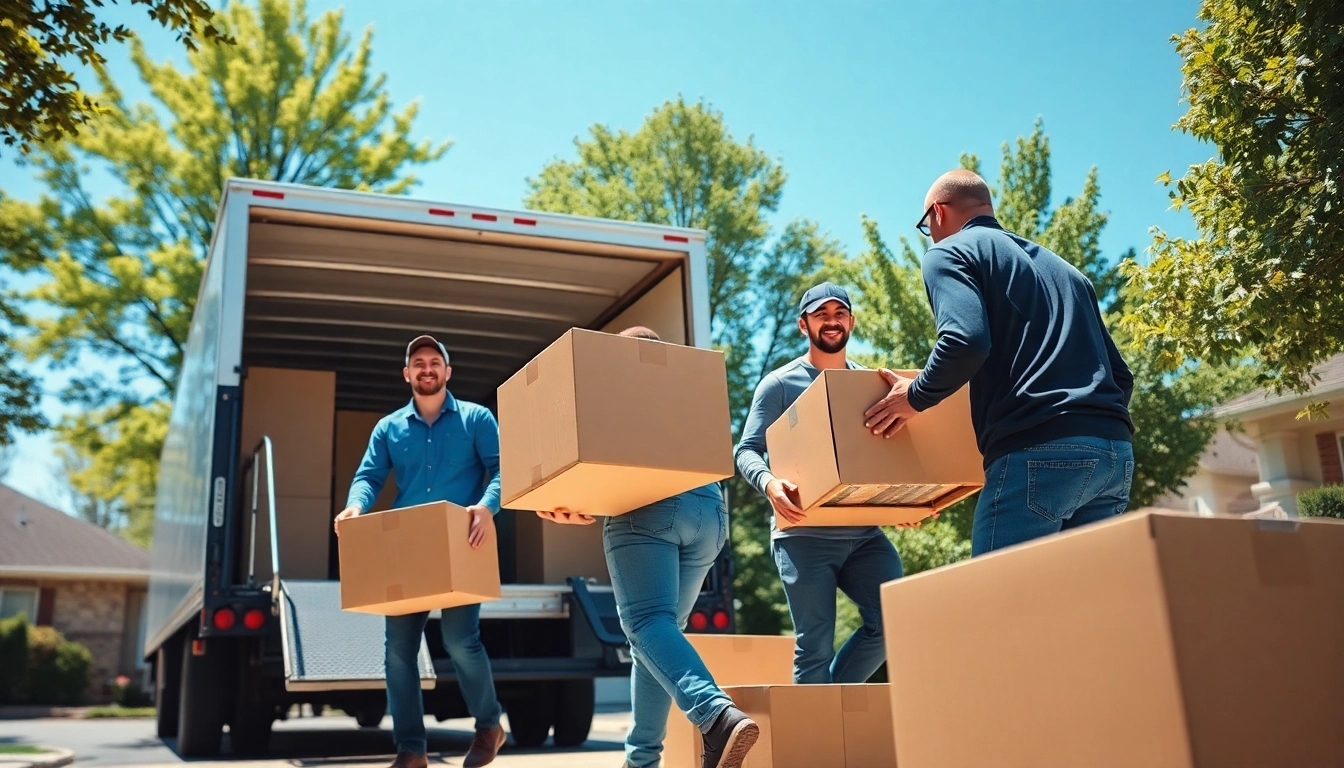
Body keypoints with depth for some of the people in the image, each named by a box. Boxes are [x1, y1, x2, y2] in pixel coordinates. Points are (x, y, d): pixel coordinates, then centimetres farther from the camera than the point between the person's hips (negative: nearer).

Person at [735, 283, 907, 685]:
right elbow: (747, 451, -4)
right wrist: (769, 483, -26)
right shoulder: (780, 384, 2)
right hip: (804, 535, -4)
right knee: (814, 648, -3)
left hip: (864, 531, 4)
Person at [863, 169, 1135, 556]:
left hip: (1037, 451, -8)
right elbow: (1120, 374, 26)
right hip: (1115, 450, 8)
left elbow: (966, 341, -13)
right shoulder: (1060, 265, 30)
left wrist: (914, 397, 3)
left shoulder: (949, 252, 7)